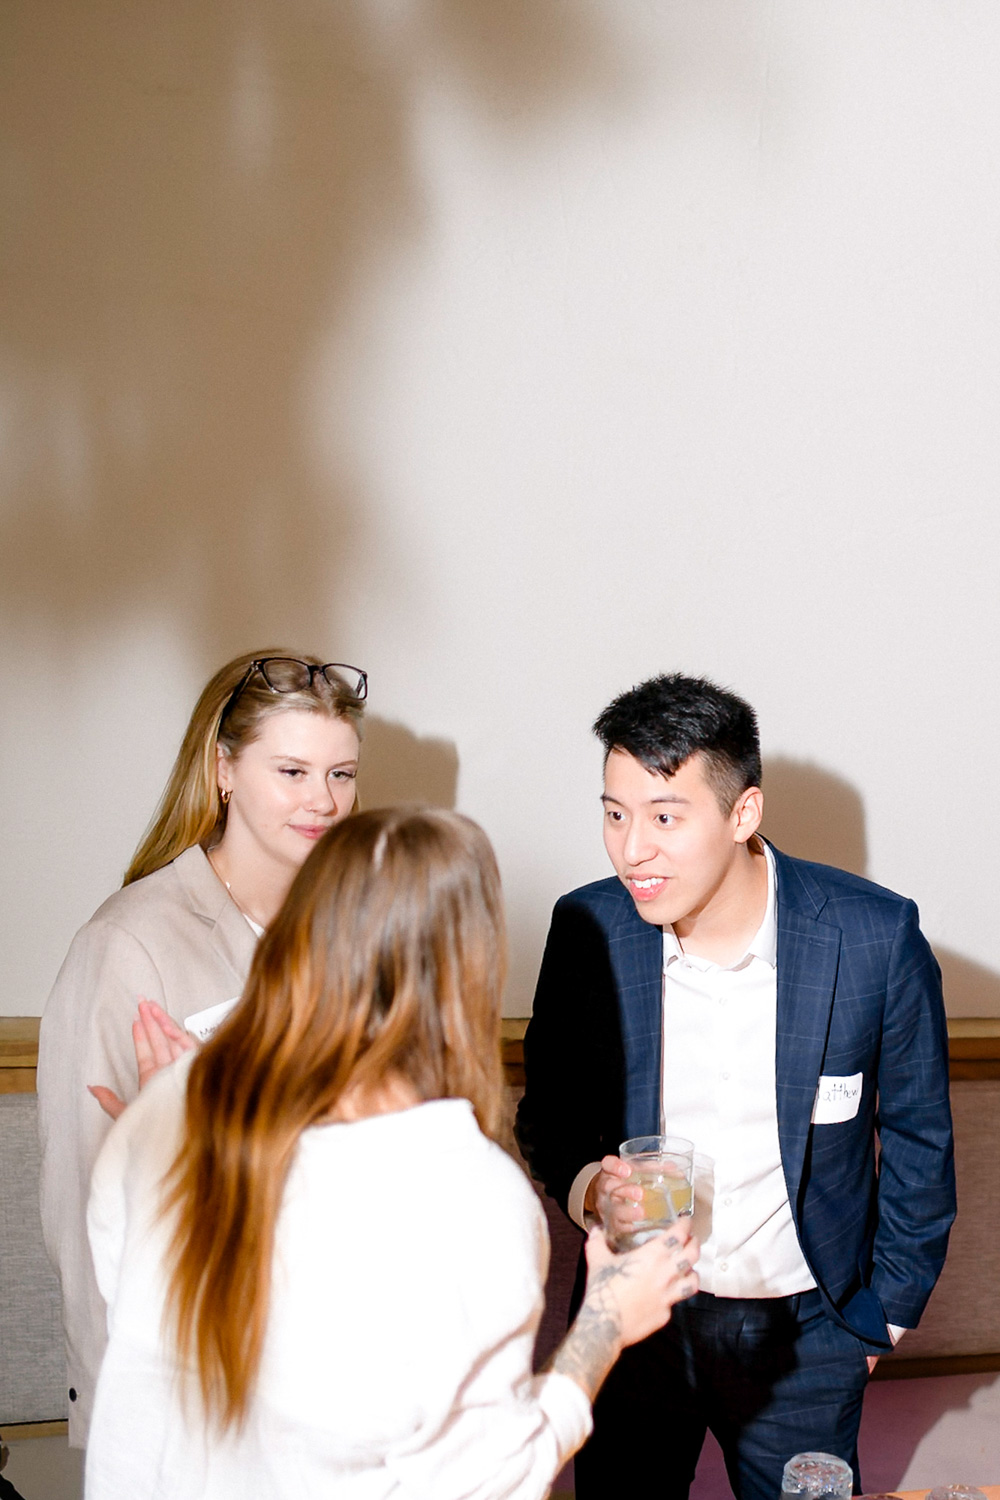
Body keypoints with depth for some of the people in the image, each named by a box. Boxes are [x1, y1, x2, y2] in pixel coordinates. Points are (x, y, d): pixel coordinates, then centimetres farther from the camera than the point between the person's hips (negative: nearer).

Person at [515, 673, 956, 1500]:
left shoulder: (876, 935, -18)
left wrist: (888, 1309, 2)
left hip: (803, 1332, -1)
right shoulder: (587, 928, -12)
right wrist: (584, 1183, -19)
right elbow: (548, 1111, 2)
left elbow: (917, 1137, -4)